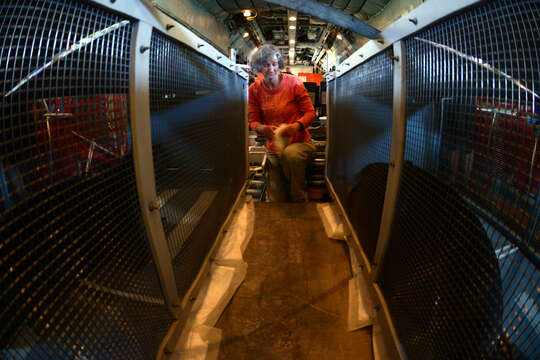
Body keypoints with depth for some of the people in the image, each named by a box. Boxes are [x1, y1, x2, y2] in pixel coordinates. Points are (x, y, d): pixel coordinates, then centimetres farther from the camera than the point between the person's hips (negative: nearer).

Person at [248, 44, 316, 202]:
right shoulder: (255, 89, 1)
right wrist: (263, 128, -20)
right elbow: (253, 121, 4)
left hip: (300, 143, -3)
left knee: (289, 154, -40)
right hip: (273, 150, 3)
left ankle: (300, 201, -20)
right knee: (276, 200, -3)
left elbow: (310, 112, -4)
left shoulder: (293, 83, -6)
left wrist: (297, 126, -26)